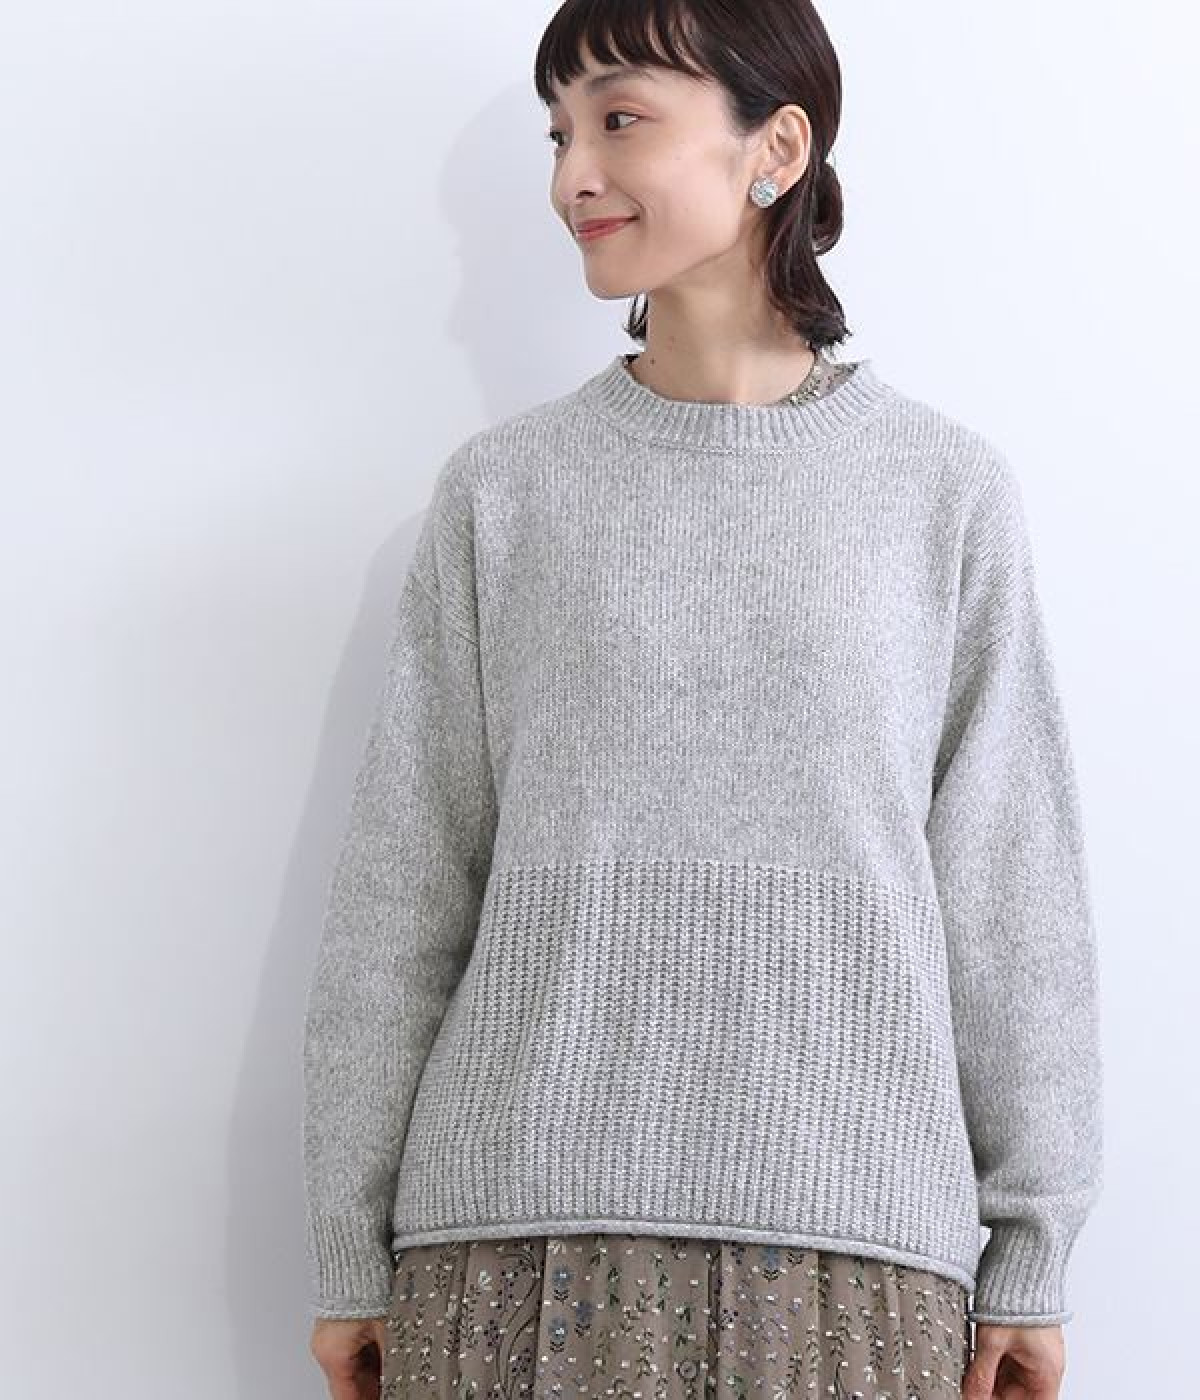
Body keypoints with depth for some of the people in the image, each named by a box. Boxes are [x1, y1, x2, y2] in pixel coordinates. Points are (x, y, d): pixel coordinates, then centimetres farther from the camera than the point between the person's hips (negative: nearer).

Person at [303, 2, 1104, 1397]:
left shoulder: (947, 487, 4)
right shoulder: (503, 490, 6)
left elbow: (1010, 887, 4)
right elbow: (400, 890, 5)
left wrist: (1030, 1254, 2)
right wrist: (349, 1251, 3)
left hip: (847, 1234, 0)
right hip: (517, 1228, 1)